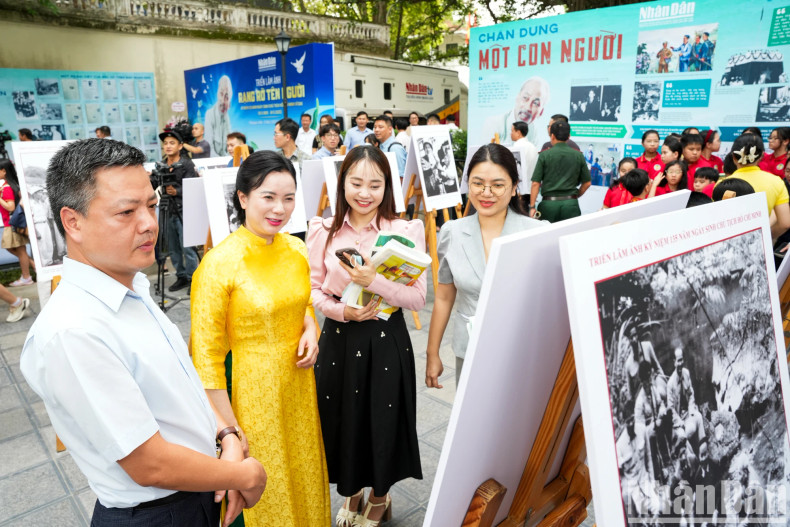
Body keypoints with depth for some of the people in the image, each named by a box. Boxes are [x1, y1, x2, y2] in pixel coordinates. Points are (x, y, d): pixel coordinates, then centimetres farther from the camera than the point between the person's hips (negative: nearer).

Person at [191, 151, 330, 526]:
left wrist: (310, 330, -5)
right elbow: (206, 354, -15)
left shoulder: (296, 249, -2)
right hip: (252, 392, -5)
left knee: (304, 476, 23)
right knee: (263, 490, 15)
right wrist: (230, 429, -14)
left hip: (299, 383, 6)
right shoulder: (219, 262, -19)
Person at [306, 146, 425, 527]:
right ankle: (351, 491, 48)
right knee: (342, 419, 17)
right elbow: (312, 289, 1)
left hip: (386, 341, -2)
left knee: (382, 421, 14)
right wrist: (342, 311, -17)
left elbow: (418, 298, -13)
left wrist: (374, 281, -28)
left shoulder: (407, 230, -9)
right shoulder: (322, 231, -2)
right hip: (338, 340, 2)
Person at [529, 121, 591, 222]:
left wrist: (532, 207, -1)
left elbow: (536, 183, -5)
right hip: (571, 204, 1)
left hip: (549, 203, -1)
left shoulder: (544, 155, -1)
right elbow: (587, 183, 9)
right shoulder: (578, 155, 4)